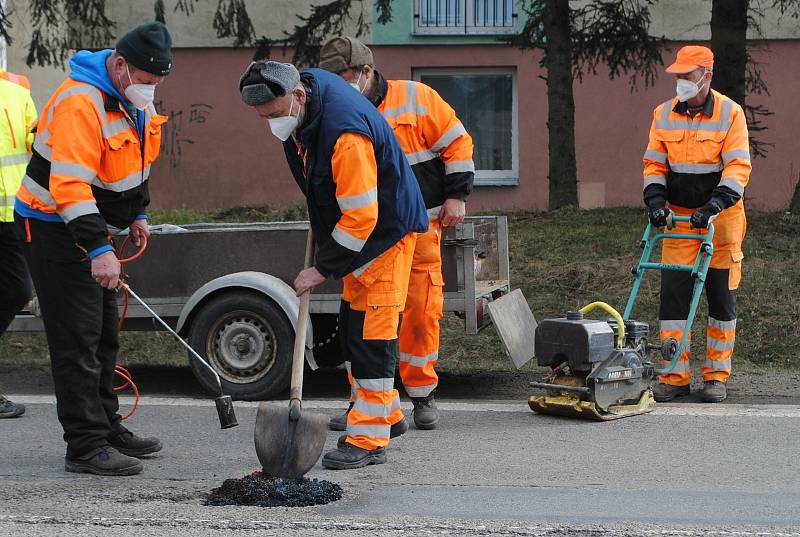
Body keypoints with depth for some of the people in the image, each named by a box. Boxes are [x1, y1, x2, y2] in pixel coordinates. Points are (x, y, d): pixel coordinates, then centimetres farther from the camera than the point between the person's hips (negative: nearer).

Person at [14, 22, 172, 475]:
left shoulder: (135, 98, 2)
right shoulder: (80, 103, -29)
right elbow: (69, 184, -35)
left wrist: (137, 213, 22)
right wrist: (98, 249, -40)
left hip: (92, 223, 10)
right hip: (54, 227, -10)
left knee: (104, 335, 17)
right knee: (77, 339, -9)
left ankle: (106, 428, 29)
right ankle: (86, 446, -7)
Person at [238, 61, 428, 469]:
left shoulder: (345, 135, -35)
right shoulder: (303, 85, -6)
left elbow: (360, 217, -30)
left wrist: (324, 268, -21)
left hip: (385, 231, -10)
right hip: (354, 225, 10)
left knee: (370, 333, -11)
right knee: (351, 324, 15)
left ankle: (369, 439, -8)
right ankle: (385, 413, 29)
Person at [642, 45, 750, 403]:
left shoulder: (730, 113, -8)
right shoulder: (664, 114, 4)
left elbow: (738, 167, -13)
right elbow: (654, 163, 9)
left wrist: (714, 206, -25)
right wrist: (655, 198, -8)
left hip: (721, 217, -3)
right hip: (679, 218, 3)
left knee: (721, 297, 3)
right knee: (673, 294, -3)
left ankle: (717, 376, 11)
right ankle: (675, 377, 1)